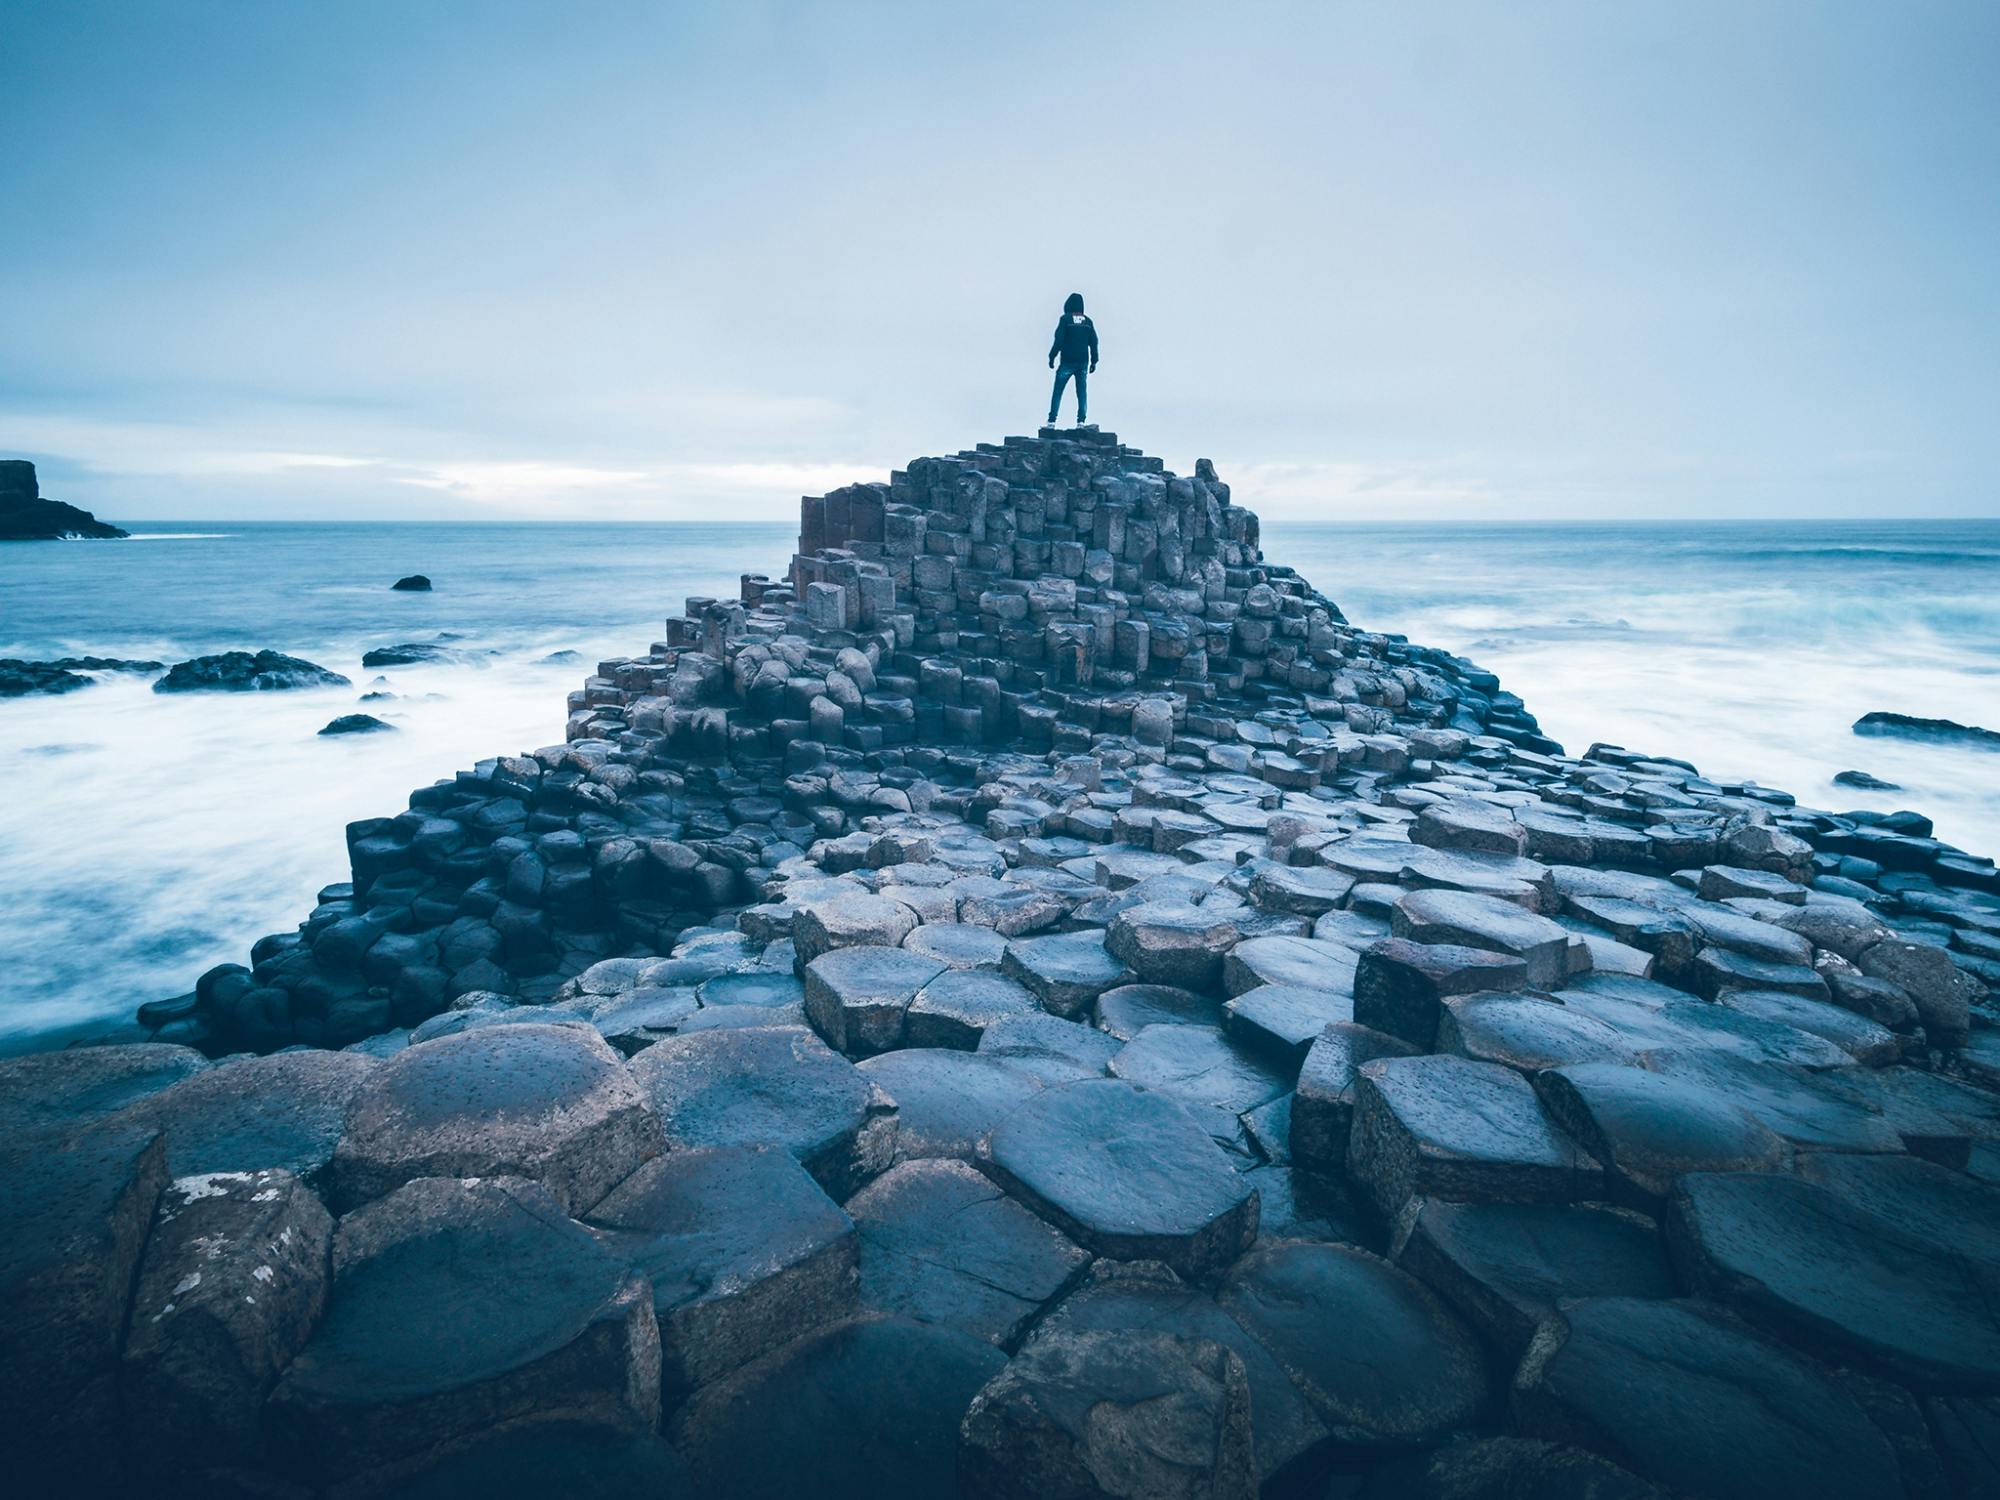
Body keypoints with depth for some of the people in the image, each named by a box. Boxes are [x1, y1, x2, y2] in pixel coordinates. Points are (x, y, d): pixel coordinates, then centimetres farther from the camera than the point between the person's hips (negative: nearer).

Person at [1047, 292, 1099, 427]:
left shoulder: (1065, 319, -4)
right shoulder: (1088, 321, 9)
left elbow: (1059, 340, -10)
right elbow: (1094, 343, 9)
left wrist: (1052, 357, -5)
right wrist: (1094, 361, 14)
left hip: (1067, 362, -4)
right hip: (1083, 363, 4)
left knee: (1057, 392, 2)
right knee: (1082, 393, 6)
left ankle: (1052, 421, -3)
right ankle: (1080, 422, -1)